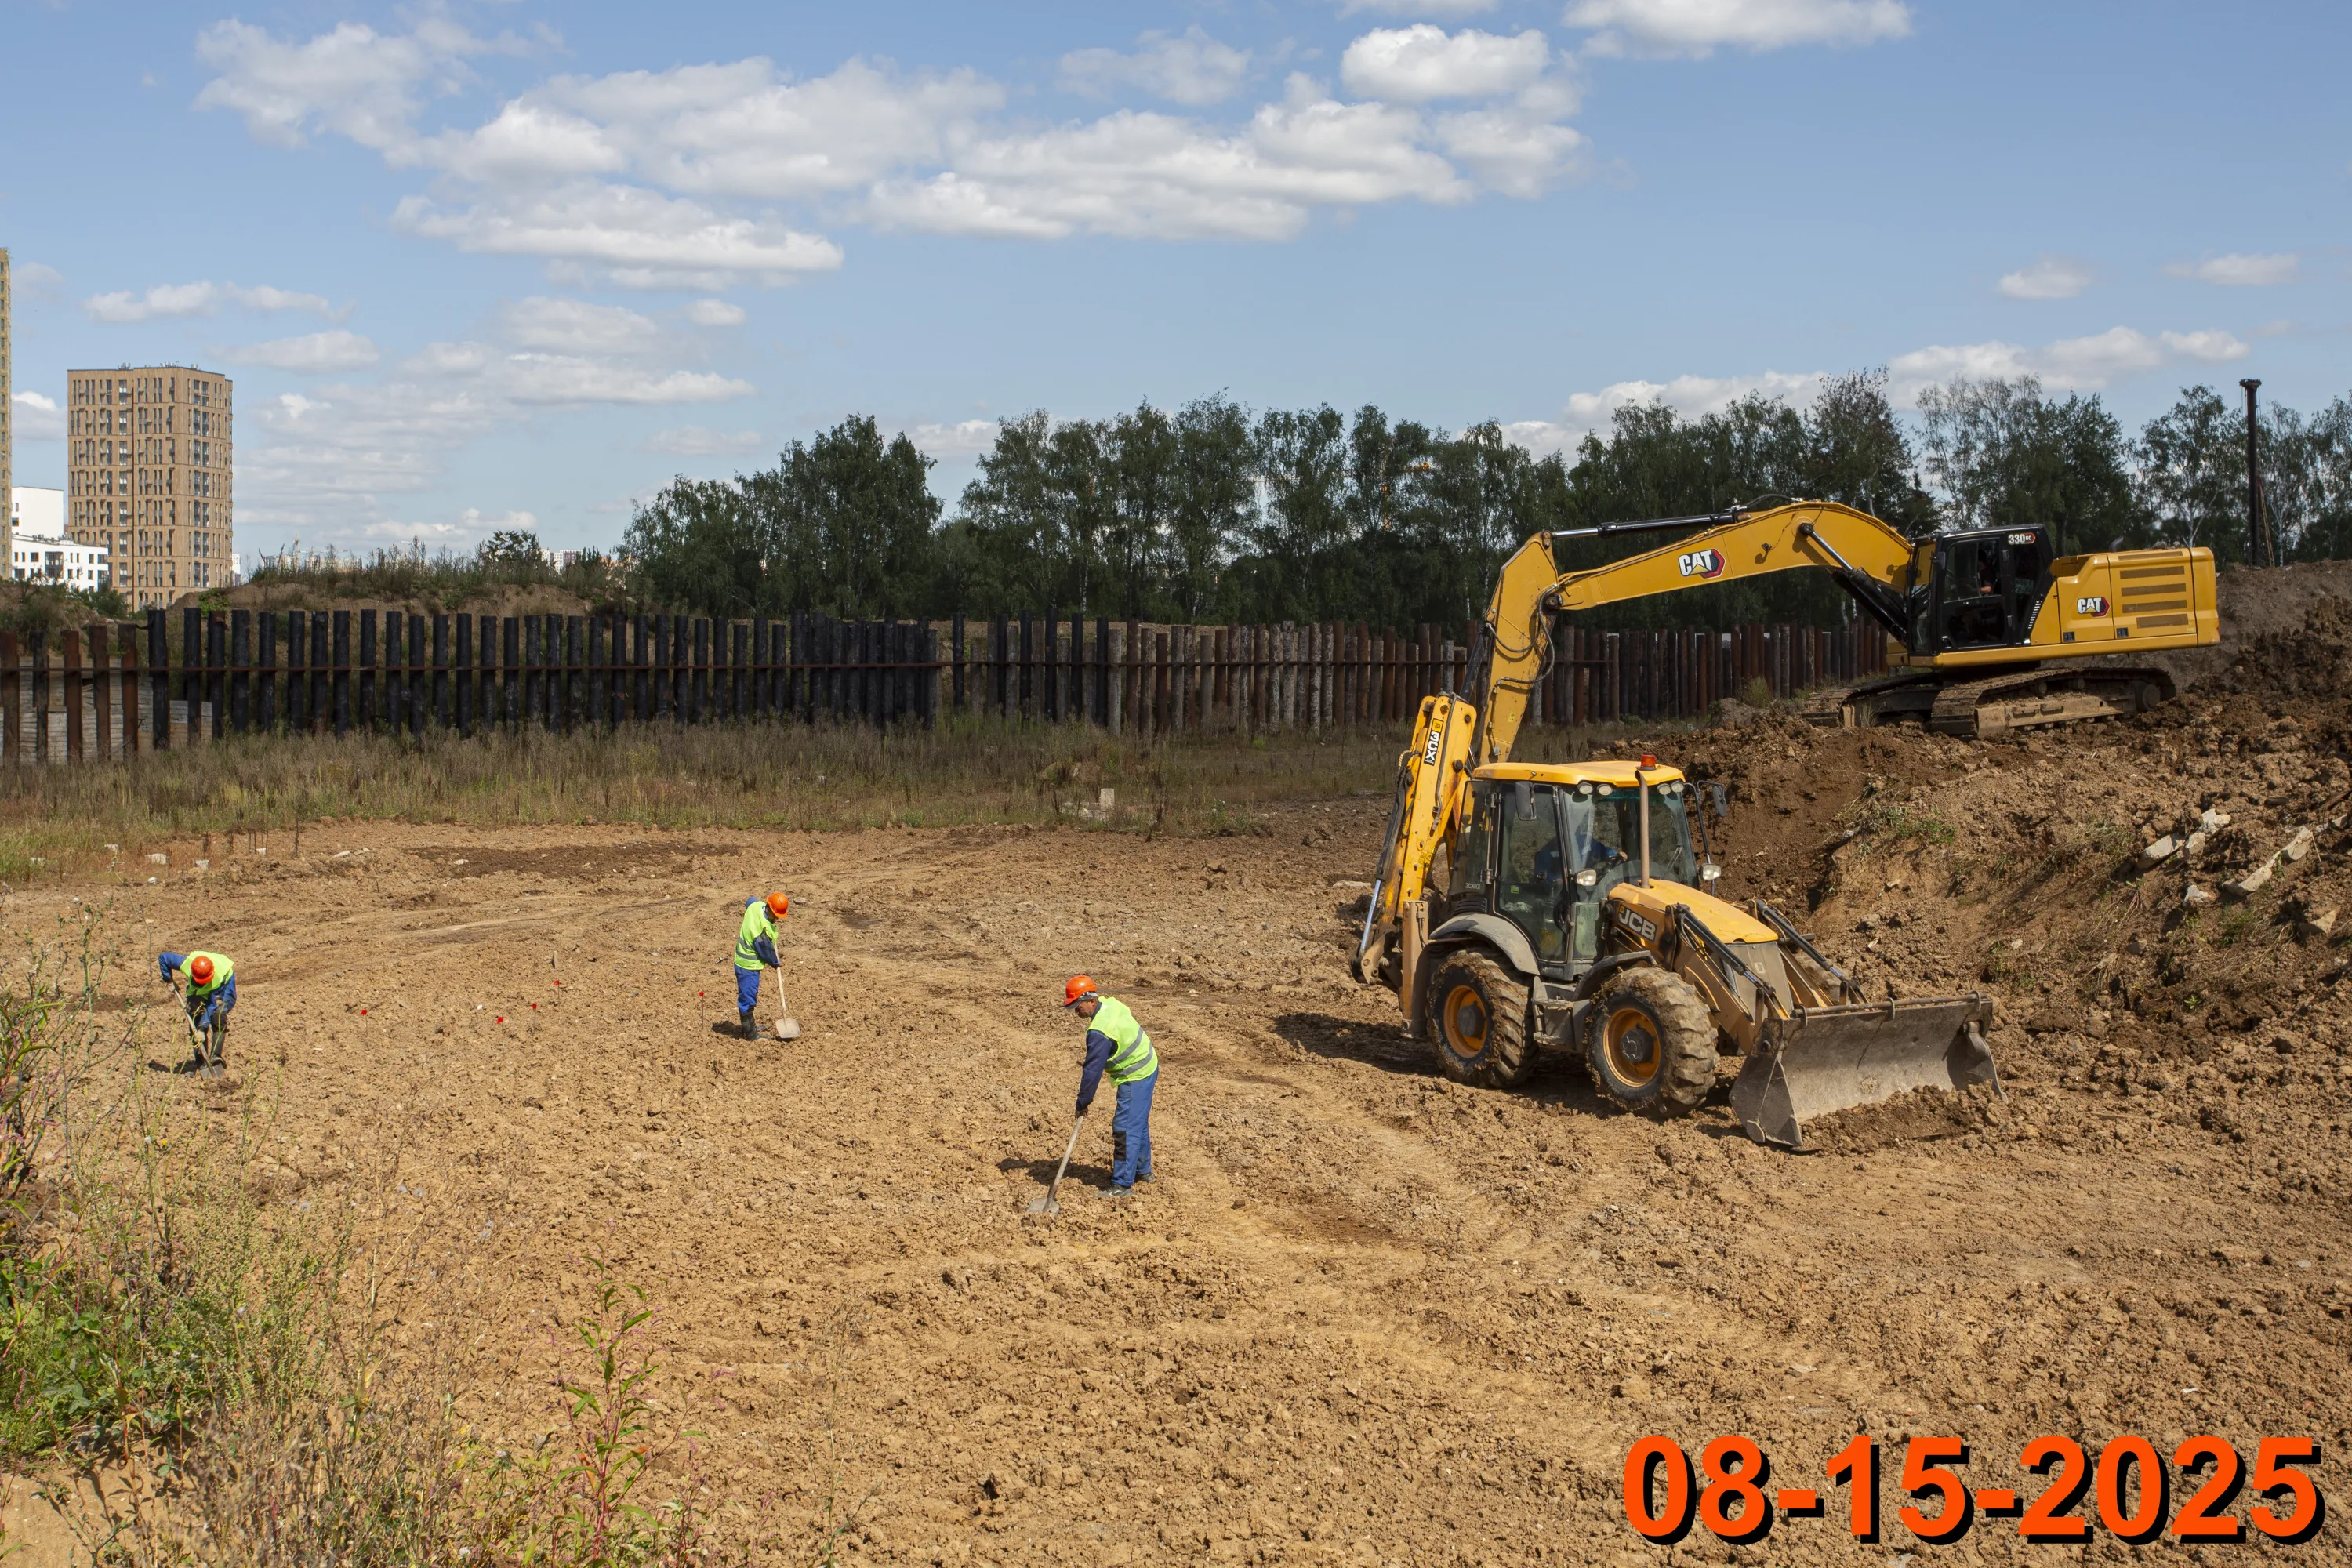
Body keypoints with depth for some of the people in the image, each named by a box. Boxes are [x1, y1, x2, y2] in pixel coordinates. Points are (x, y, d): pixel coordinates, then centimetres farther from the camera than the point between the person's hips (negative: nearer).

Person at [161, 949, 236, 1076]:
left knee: (219, 1017, -29)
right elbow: (163, 958, -17)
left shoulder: (219, 977, -42)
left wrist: (202, 1028, -36)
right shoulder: (185, 962, -35)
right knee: (196, 1016, -14)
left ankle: (216, 1058, -26)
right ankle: (202, 1063, -11)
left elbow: (212, 1005, -35)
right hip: (199, 991, 4)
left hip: (224, 989, -4)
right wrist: (169, 981, -11)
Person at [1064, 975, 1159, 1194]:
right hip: (1148, 1067, 10)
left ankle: (1122, 1184, -6)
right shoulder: (1110, 1003, -2)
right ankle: (1143, 1171, 37)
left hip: (1136, 1078, -10)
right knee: (1138, 1124, 23)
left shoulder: (1099, 1032, -30)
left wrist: (1083, 1103, -15)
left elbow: (1093, 1071, -25)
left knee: (1125, 1129, -8)